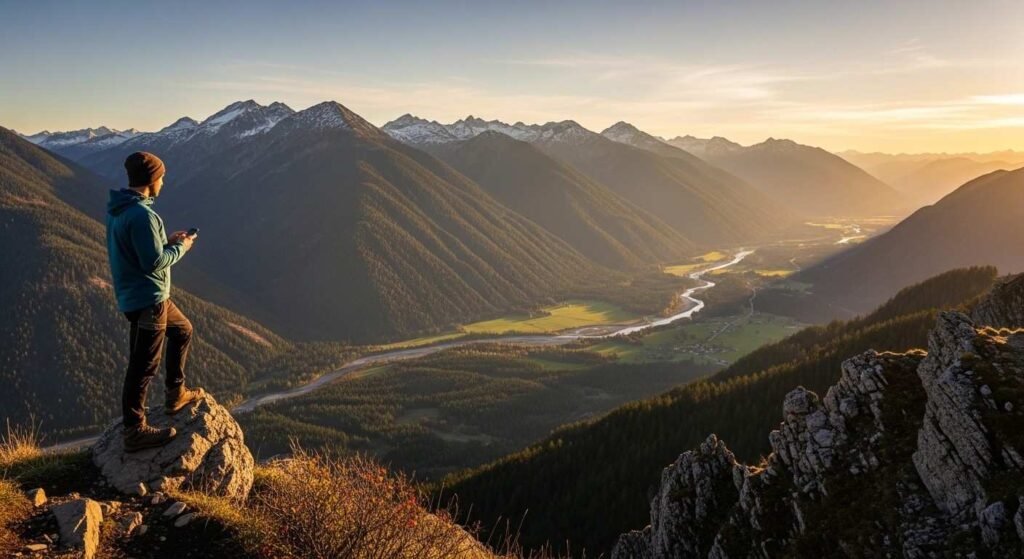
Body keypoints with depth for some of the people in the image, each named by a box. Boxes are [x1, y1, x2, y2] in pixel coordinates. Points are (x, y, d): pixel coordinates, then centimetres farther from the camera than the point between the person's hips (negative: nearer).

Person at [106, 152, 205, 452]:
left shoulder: (118, 209, 8)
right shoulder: (141, 214, -23)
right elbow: (155, 262, -23)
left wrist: (167, 241, 11)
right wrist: (180, 247, -7)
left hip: (138, 294, 10)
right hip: (147, 299, -10)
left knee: (182, 330, 27)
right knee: (143, 365, -2)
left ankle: (175, 394, 34)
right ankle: (134, 431, 8)